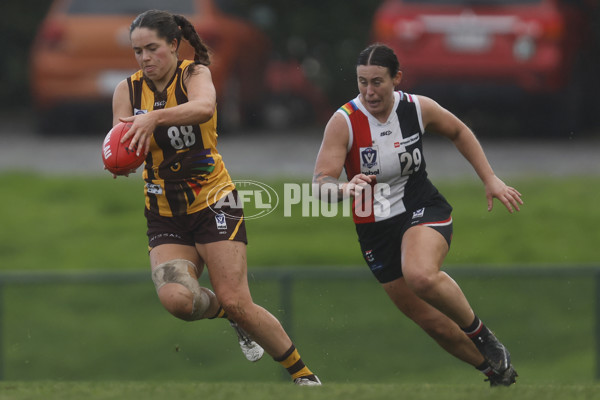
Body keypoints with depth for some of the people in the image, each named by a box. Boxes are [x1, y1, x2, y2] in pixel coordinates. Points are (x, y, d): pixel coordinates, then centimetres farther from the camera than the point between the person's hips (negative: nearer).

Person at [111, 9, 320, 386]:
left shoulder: (195, 74, -10)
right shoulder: (128, 90, 2)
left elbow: (203, 107, -34)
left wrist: (153, 117, -51)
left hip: (213, 203, -3)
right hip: (165, 214, 3)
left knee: (236, 303, -13)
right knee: (176, 298, -22)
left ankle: (302, 373, 7)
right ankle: (237, 317, 11)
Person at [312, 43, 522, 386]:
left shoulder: (418, 108, -8)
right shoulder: (343, 122, -14)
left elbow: (459, 132, 13)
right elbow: (320, 184, -20)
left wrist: (491, 179, 10)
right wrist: (345, 189, -43)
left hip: (424, 210, -2)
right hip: (376, 229, 2)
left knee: (420, 276, -36)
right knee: (434, 323, 6)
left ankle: (480, 333, -11)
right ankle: (497, 371, 30)